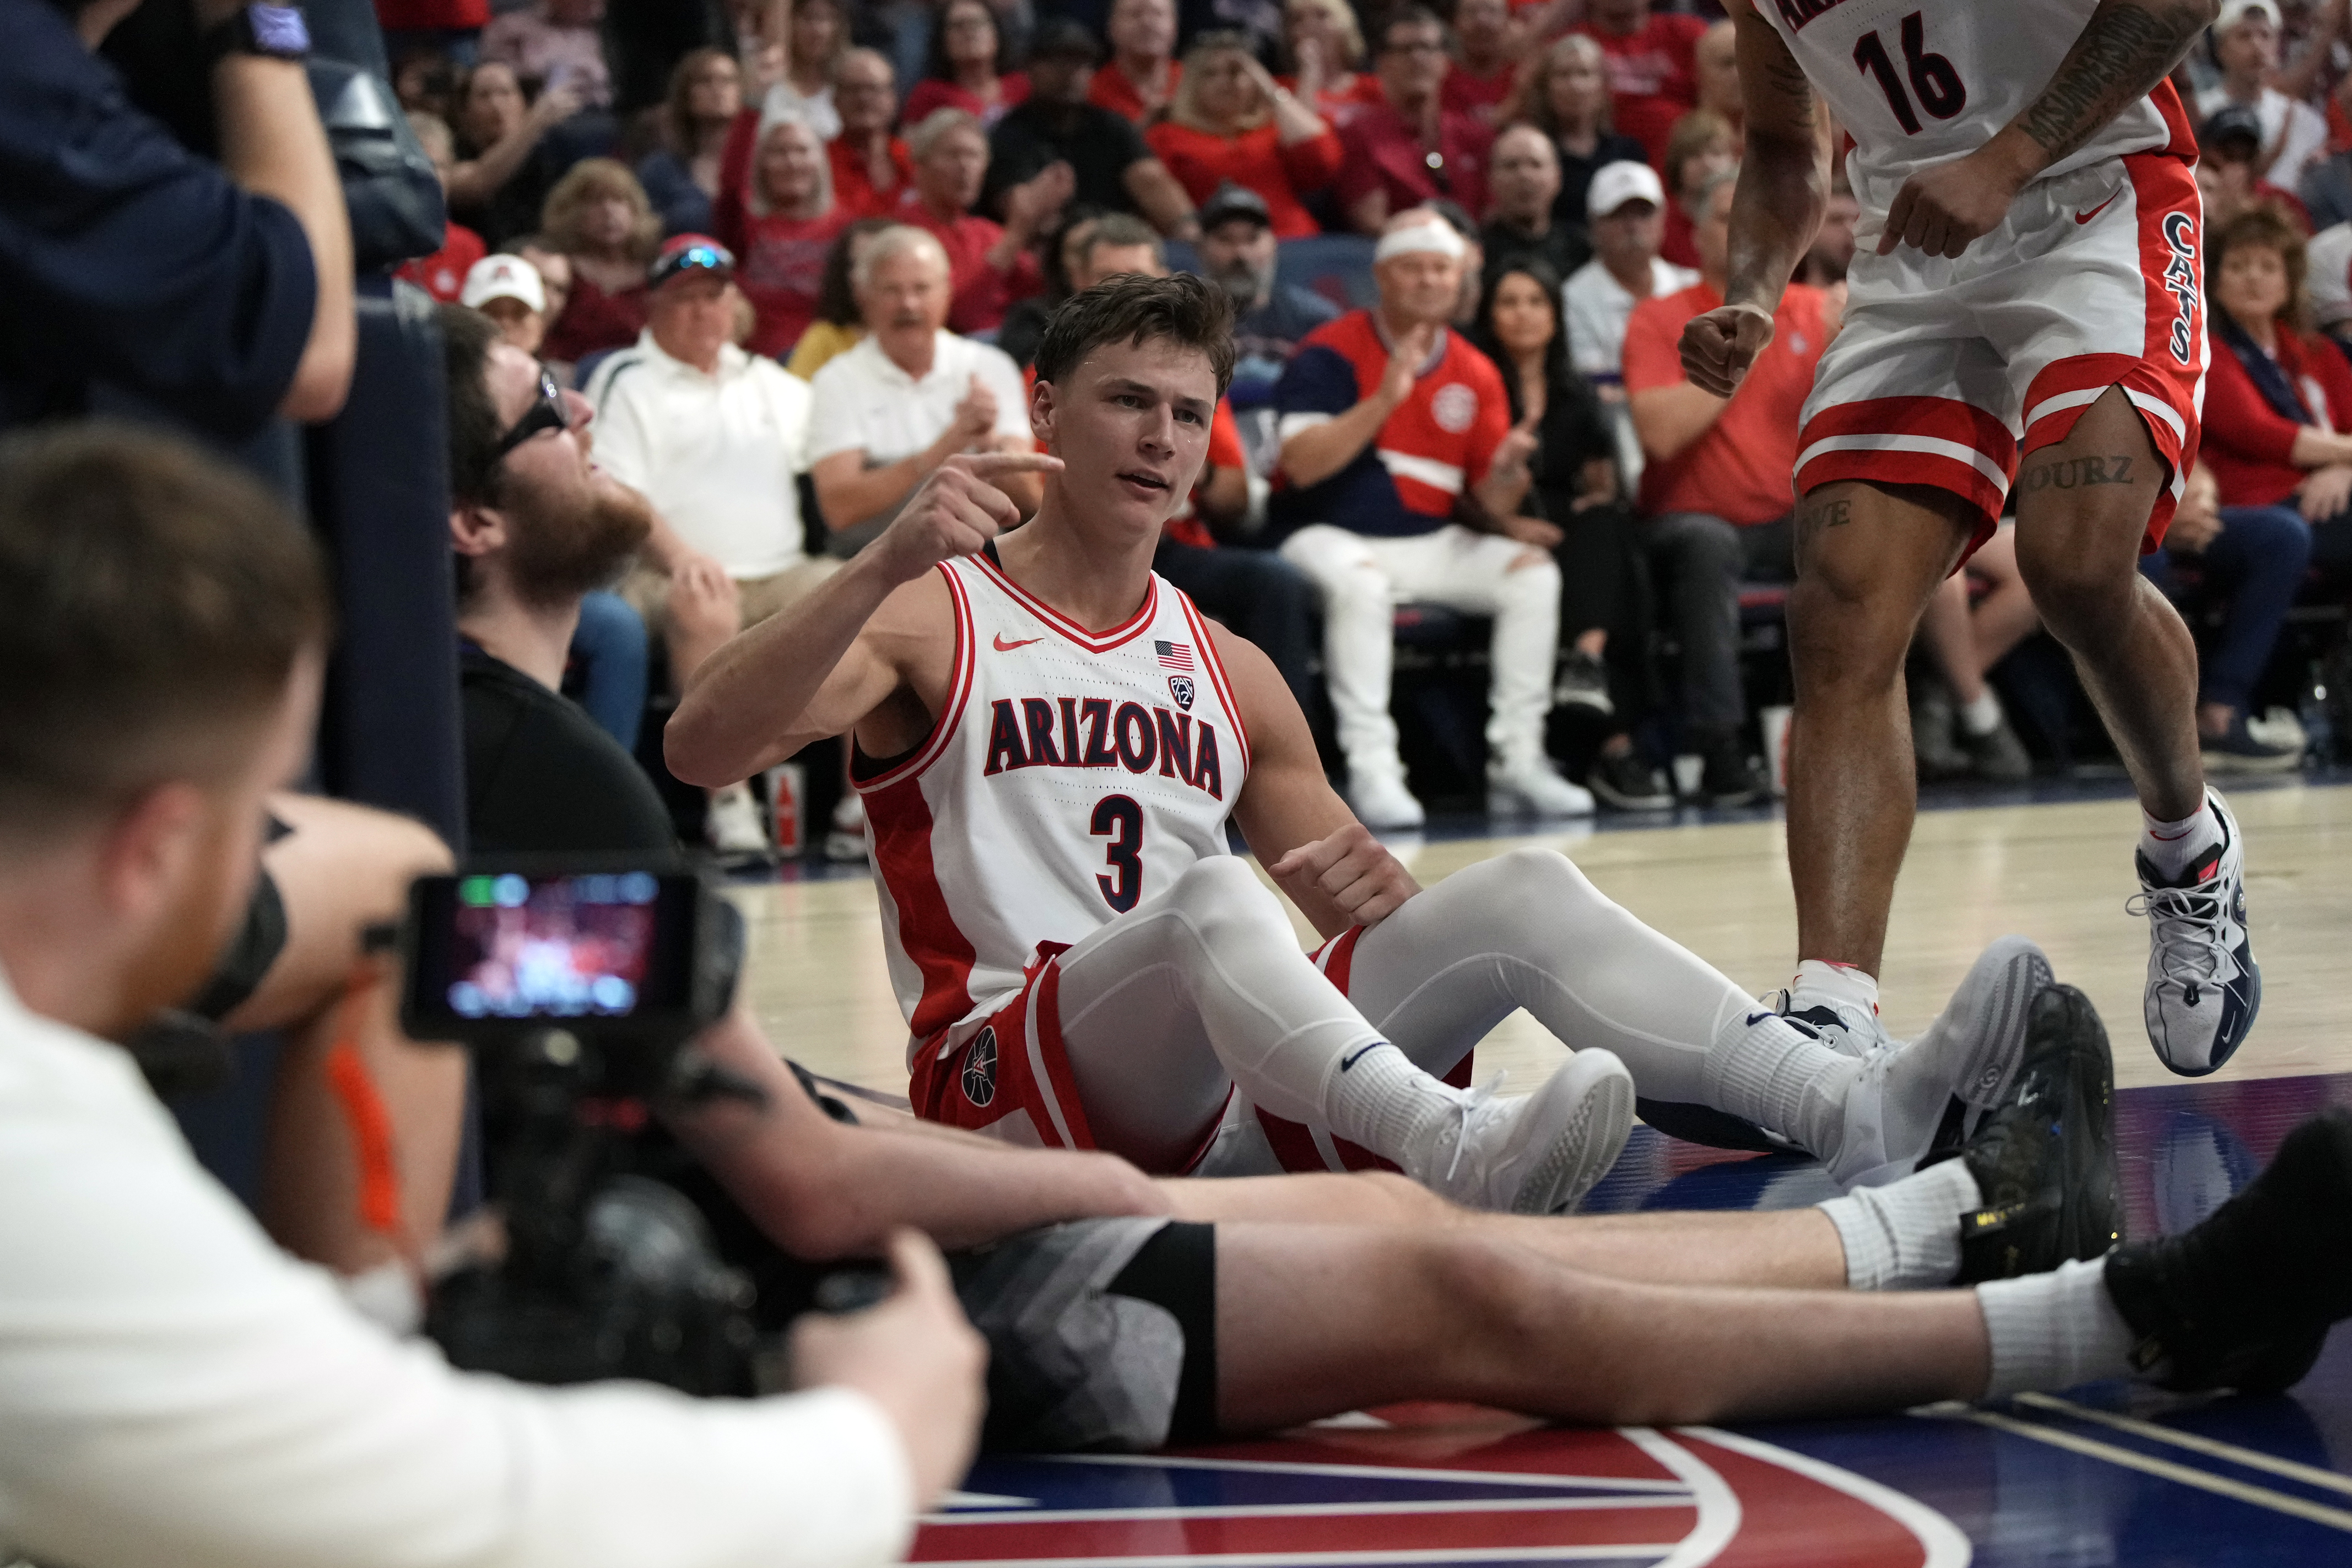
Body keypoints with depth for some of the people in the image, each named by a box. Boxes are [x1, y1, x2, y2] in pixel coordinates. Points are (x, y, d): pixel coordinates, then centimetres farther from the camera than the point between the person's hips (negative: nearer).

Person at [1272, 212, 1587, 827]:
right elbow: (1300, 465, -21)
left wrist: (1506, 474, -18)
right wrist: (1385, 399, -28)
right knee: (1359, 581, -37)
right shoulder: (1331, 353, -7)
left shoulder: (1475, 374, 8)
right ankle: (1370, 769, -33)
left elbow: (1489, 506, 6)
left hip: (1433, 541, 5)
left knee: (1533, 571, -16)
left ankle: (1517, 759, -12)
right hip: (1333, 537, -5)